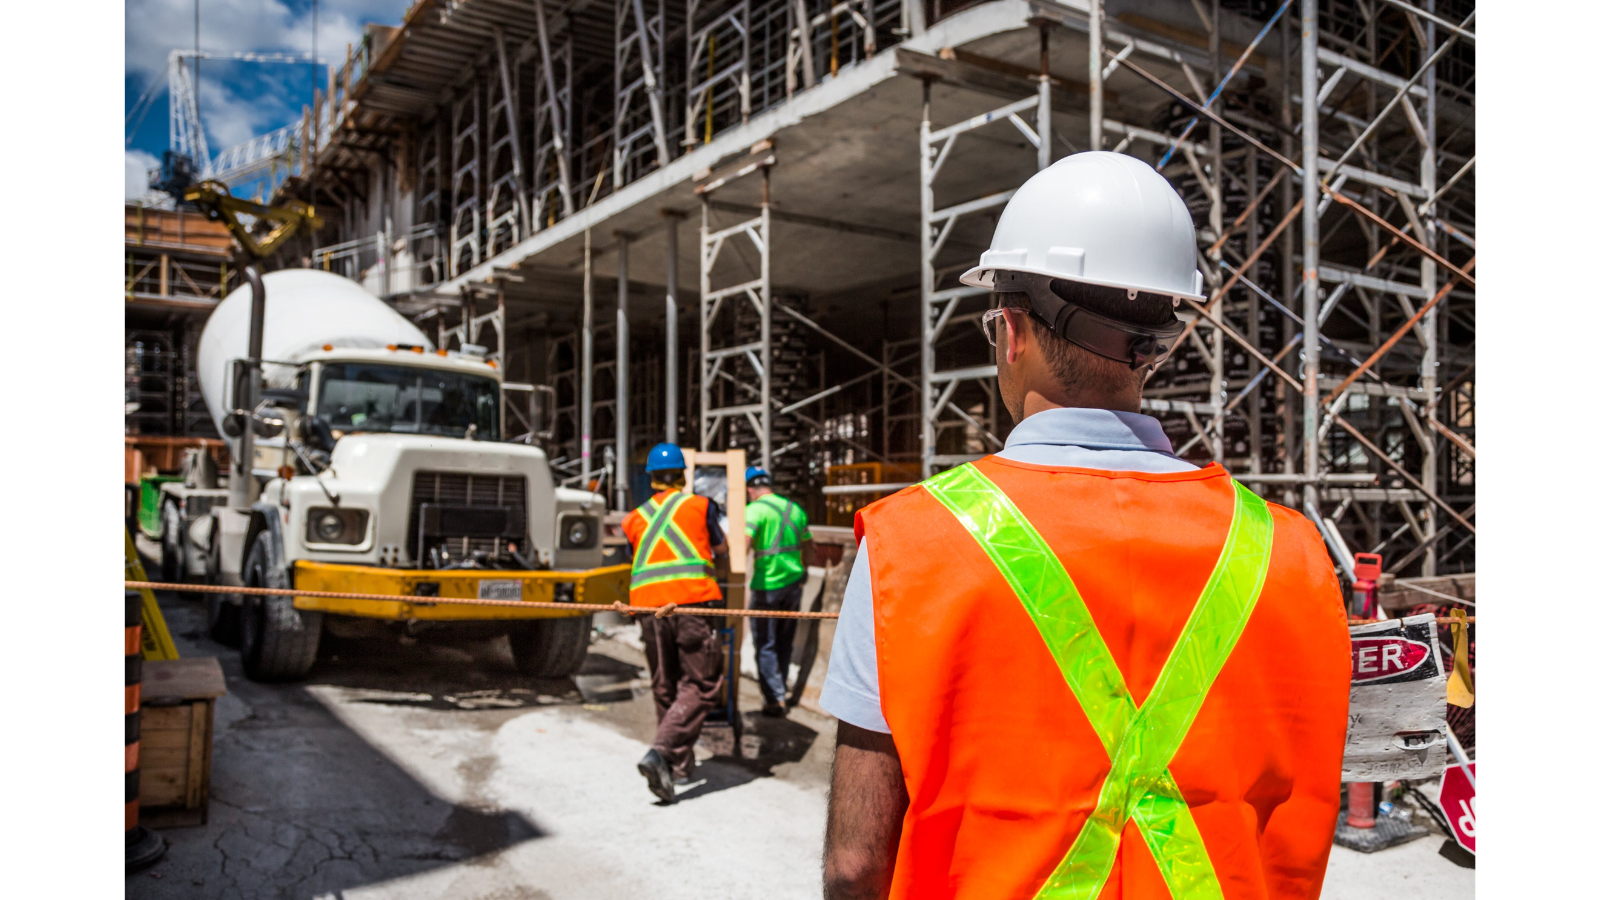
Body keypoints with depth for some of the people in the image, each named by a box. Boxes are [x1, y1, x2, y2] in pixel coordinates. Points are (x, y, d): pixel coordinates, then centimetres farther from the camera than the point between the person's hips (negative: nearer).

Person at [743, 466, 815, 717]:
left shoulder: (755, 509, -9)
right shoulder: (795, 508, 11)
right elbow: (807, 548, 18)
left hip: (767, 584, -6)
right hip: (794, 583, 6)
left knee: (765, 644, 4)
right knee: (784, 641, 18)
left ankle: (775, 699, 3)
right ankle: (781, 689, 30)